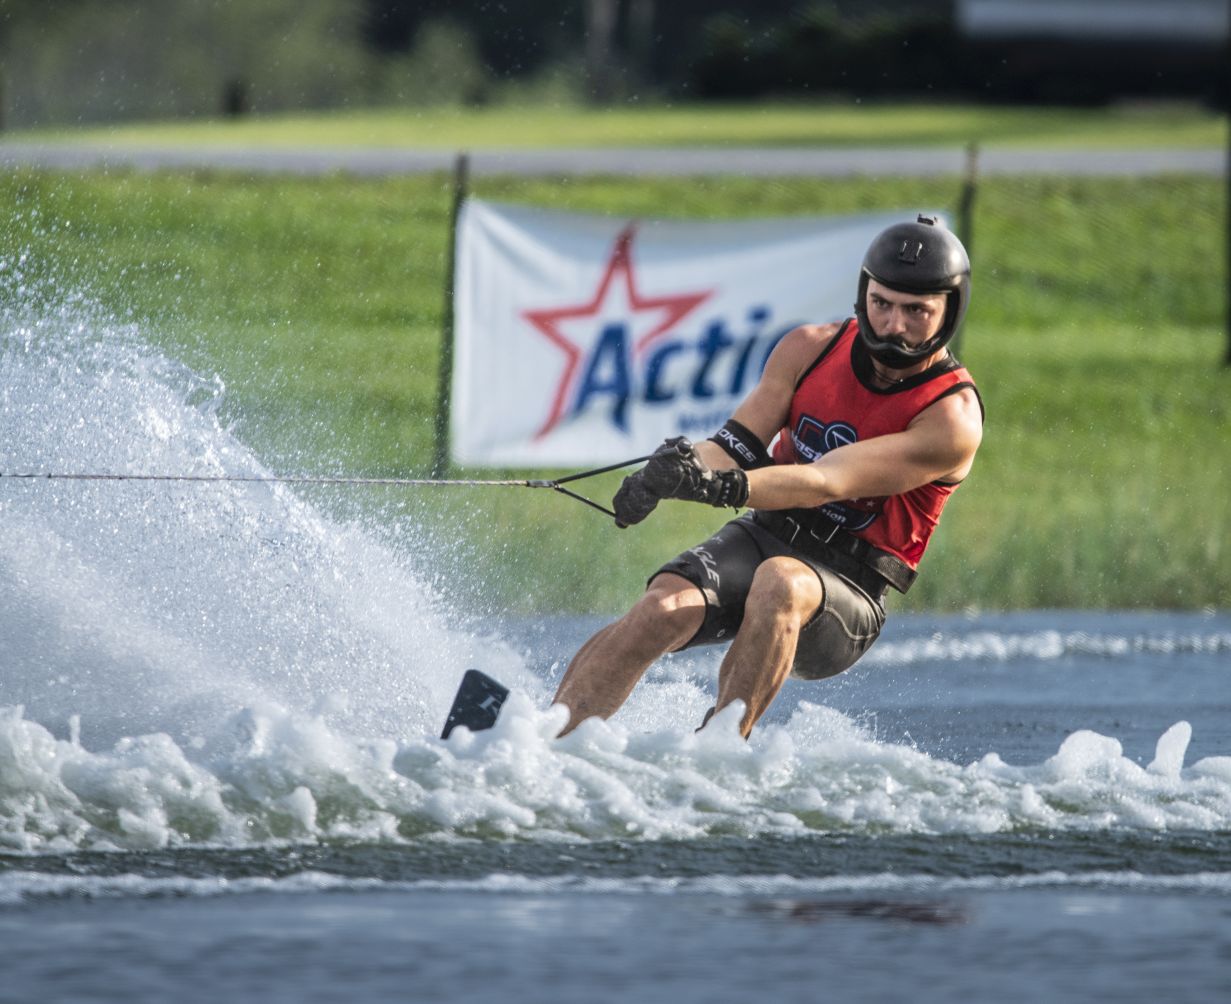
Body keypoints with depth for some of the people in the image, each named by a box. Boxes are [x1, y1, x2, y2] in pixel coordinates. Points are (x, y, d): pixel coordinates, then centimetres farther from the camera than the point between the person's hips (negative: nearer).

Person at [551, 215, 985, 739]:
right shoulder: (811, 348, 2)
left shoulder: (953, 418, -14)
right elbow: (741, 444, -1)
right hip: (761, 538, 4)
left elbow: (829, 481, -25)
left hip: (846, 588, -4)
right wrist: (682, 467, -25)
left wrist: (721, 486, -40)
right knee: (663, 608, -27)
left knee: (780, 583, -39)